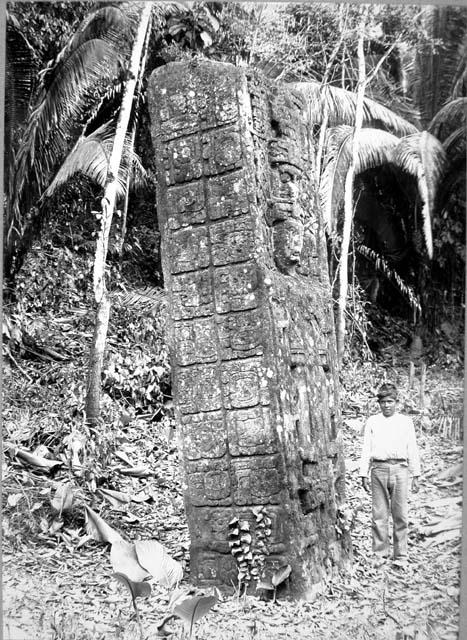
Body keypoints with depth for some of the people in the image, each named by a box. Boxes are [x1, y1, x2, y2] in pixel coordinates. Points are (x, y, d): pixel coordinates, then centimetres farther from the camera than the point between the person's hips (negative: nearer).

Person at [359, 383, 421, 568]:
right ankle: (380, 554, 12)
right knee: (379, 515, 2)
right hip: (378, 469, 0)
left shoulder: (406, 422, 12)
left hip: (399, 469, 0)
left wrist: (415, 475, 6)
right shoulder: (372, 422, 13)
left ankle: (400, 556, 11)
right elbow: (366, 449, 11)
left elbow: (412, 450, 11)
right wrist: (364, 474, 5)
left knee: (400, 515, 1)